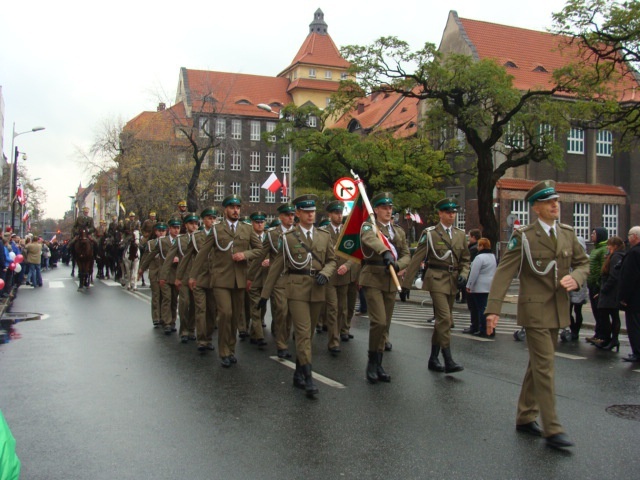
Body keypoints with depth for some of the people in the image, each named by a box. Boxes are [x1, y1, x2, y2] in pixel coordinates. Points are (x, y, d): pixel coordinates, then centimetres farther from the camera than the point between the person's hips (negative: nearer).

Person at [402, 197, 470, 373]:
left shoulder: (460, 235, 12)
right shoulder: (429, 233, -3)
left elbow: (465, 259, 17)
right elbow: (417, 259, -5)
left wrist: (463, 274, -4)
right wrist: (406, 283, -8)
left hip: (452, 282, 6)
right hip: (437, 280, -6)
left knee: (443, 320, 10)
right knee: (444, 318, -15)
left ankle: (433, 359, 20)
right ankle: (448, 361, -13)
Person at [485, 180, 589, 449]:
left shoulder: (568, 234, 9)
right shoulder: (523, 236, -8)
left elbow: (583, 263, 16)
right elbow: (504, 272, -13)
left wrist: (576, 278, -9)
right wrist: (493, 308, -23)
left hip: (558, 311, 6)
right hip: (534, 309, -6)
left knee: (537, 365, 15)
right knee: (544, 366, -7)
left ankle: (525, 417, 27)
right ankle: (552, 430, -2)